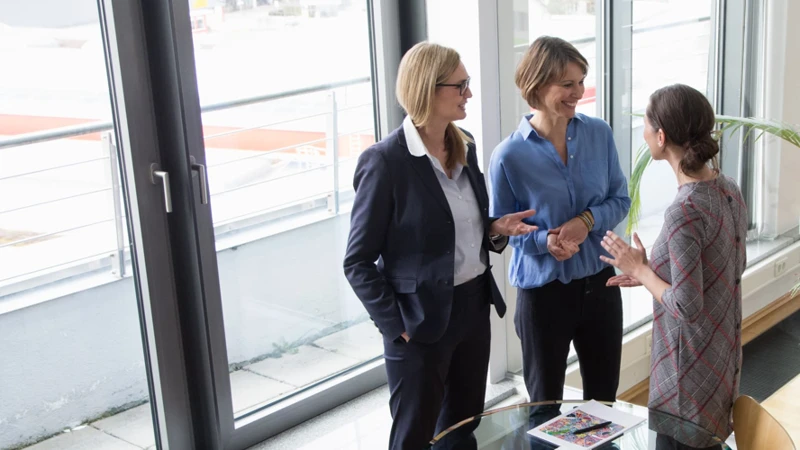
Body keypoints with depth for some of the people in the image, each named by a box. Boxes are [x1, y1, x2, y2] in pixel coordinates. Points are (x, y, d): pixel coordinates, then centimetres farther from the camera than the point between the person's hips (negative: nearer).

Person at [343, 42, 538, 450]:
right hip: (421, 323, -6)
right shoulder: (386, 161, -18)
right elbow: (358, 263, -13)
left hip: (474, 309, 7)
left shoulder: (464, 147, 4)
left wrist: (496, 230, -4)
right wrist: (396, 327, -15)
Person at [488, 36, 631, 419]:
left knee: (604, 397, 20)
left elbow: (620, 199, 2)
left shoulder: (599, 134, -5)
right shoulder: (509, 155, -15)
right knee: (545, 406, 15)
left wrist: (587, 221, -18)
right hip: (543, 290, -3)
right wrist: (545, 240, -23)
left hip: (599, 282, 3)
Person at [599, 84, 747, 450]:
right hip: (723, 353, 8)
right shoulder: (729, 191, -1)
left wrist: (641, 271, -10)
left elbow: (687, 308, -25)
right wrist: (653, 272, 10)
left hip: (691, 366, -8)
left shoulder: (684, 212, -27)